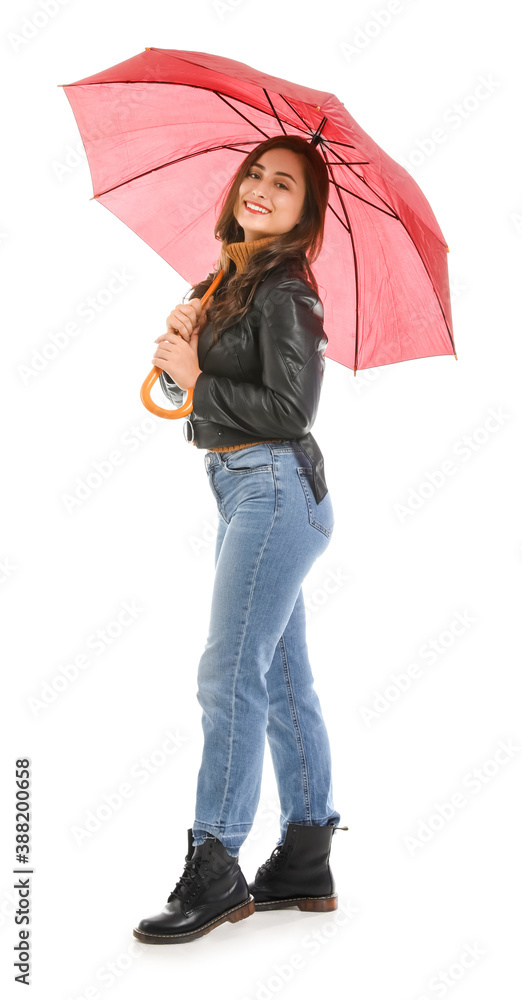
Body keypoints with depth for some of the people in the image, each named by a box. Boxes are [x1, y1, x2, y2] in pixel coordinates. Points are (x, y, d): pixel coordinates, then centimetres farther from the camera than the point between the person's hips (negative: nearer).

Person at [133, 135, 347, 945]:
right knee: (283, 679, 11)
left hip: (274, 488, -10)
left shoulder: (284, 292, -11)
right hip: (242, 491, 10)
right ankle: (307, 861, 20)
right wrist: (178, 343, -4)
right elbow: (185, 381, 16)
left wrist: (197, 377, -13)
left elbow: (289, 409, -19)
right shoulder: (228, 280, 15)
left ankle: (214, 869, 1)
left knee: (229, 674, -9)